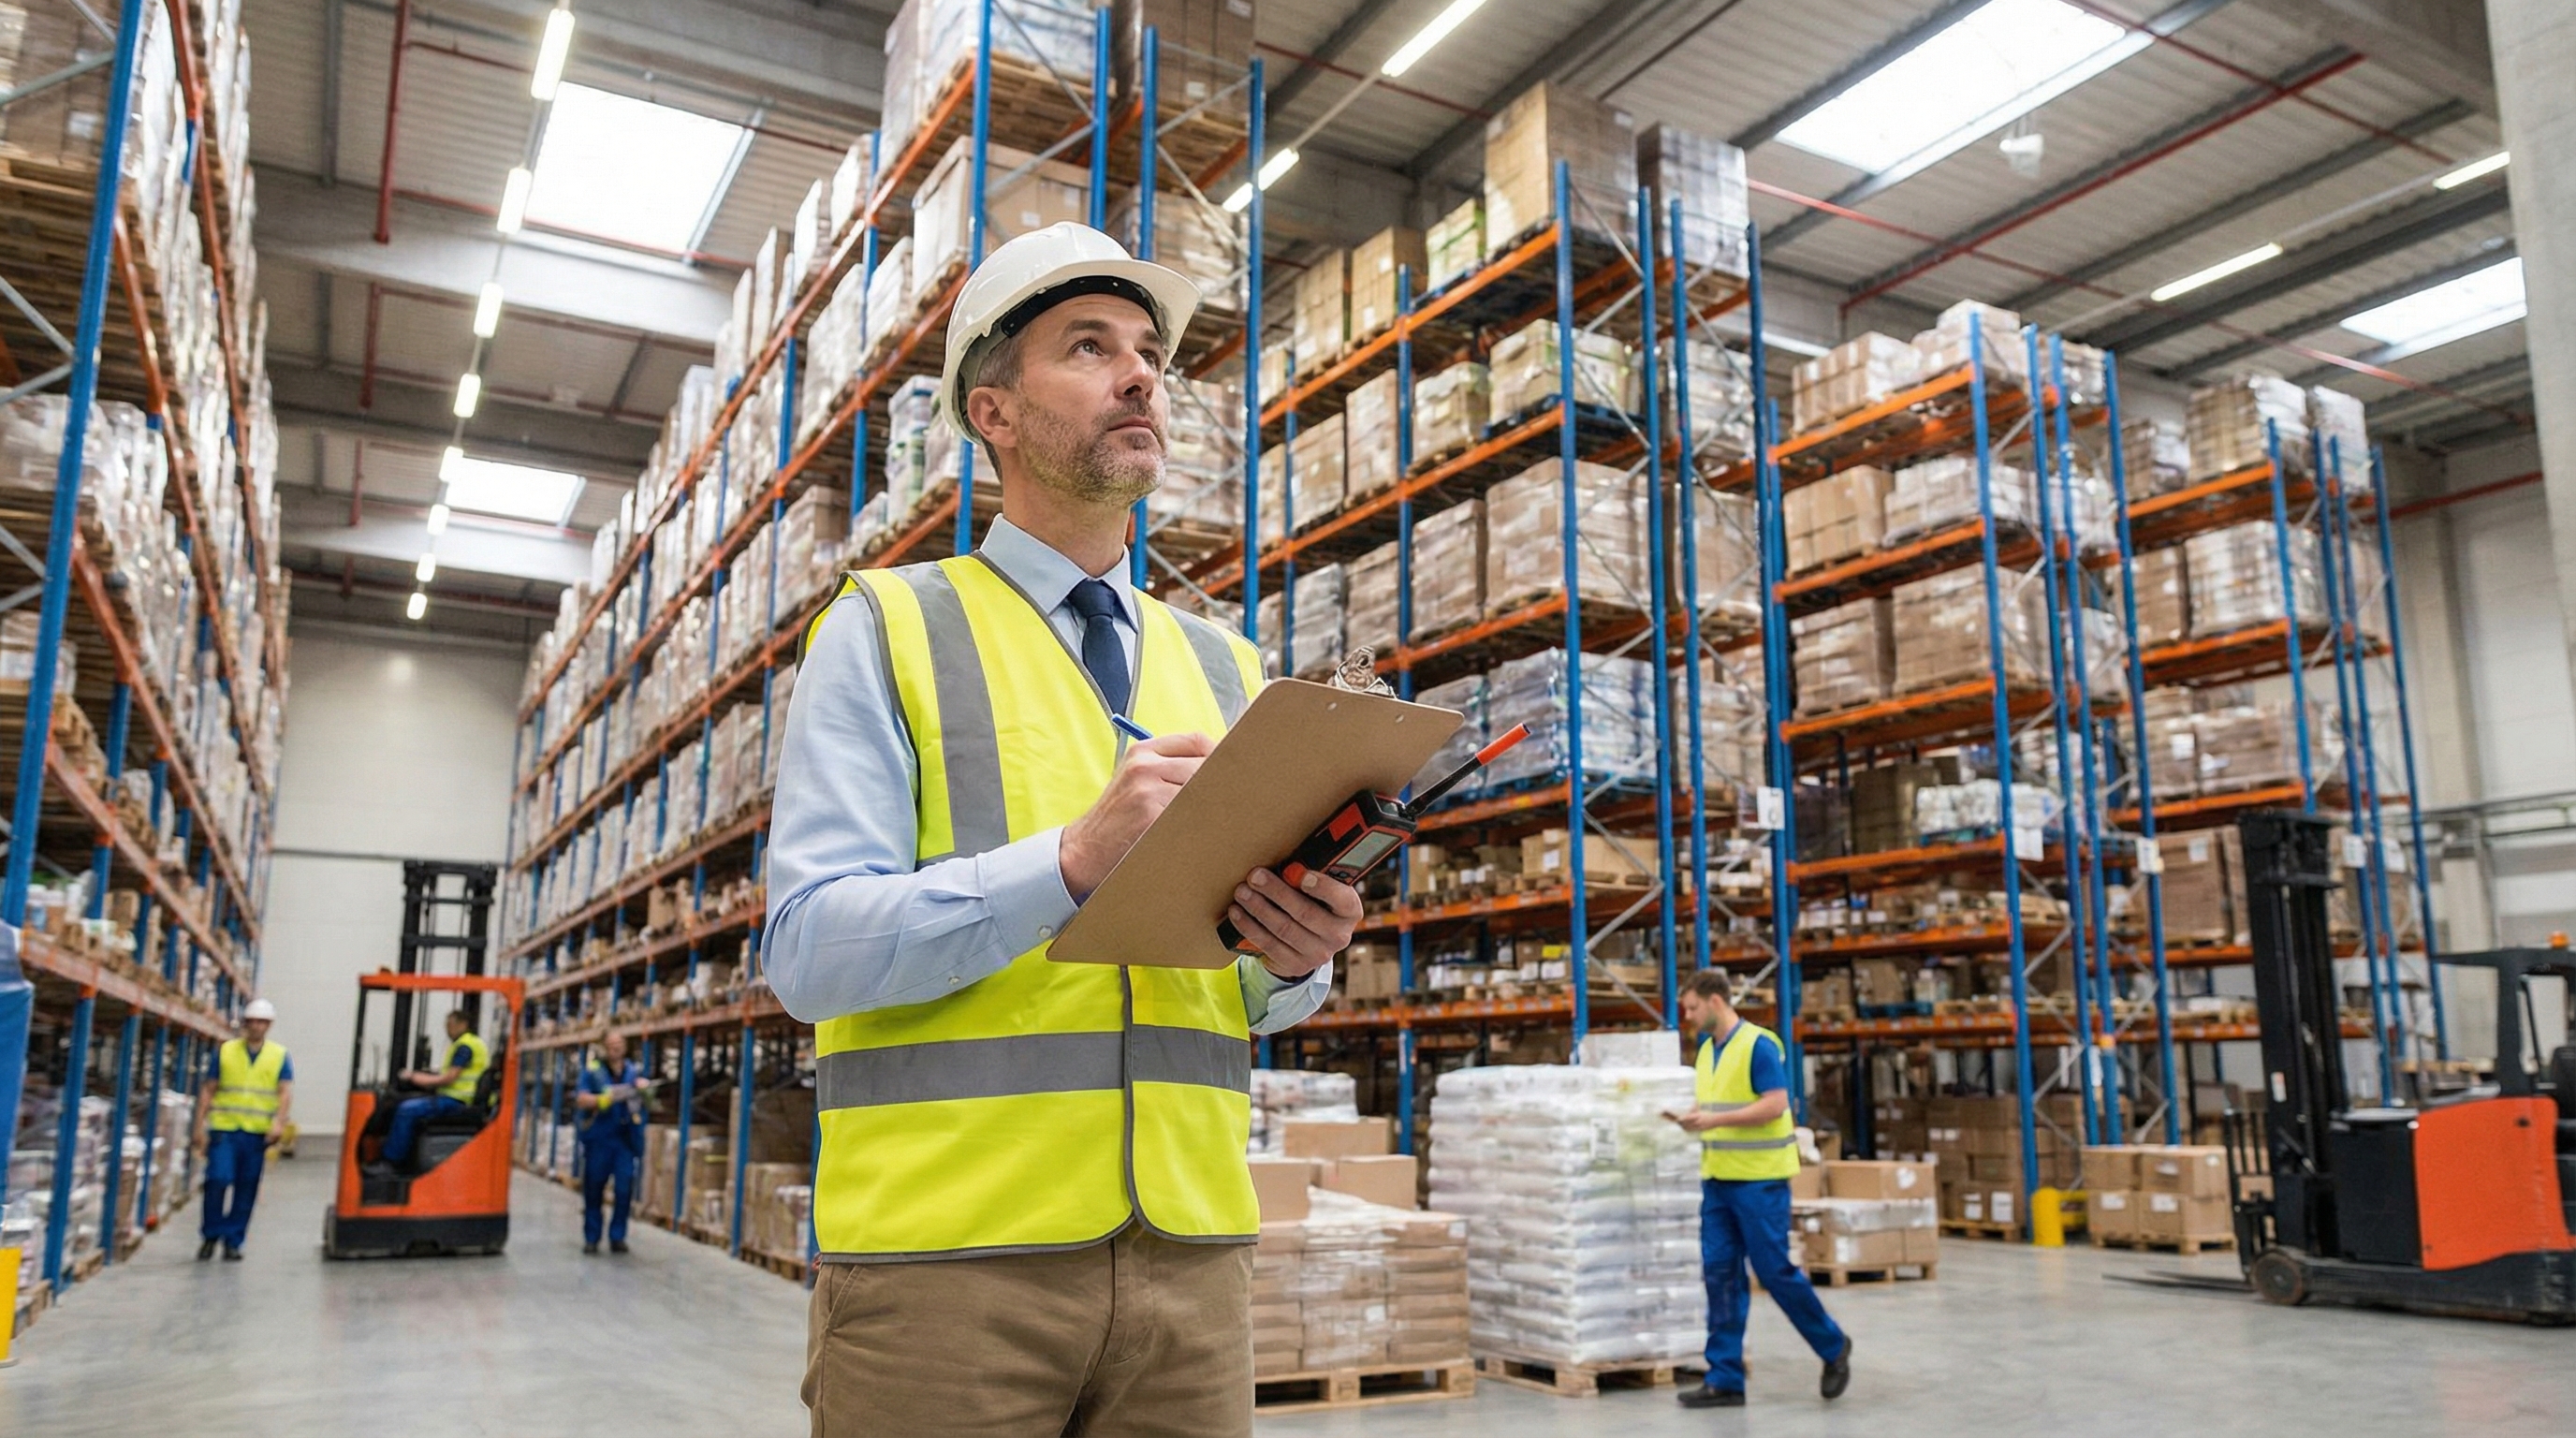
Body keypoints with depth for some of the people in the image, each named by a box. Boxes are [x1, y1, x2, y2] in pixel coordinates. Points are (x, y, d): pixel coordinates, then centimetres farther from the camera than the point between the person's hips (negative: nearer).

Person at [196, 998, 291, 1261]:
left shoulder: (280, 1056, 7)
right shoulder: (225, 1051, 8)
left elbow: (286, 1093, -2)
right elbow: (208, 1091, 9)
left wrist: (279, 1122, -18)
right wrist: (200, 1127, 2)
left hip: (257, 1134, 1)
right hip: (224, 1130, -1)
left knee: (246, 1190, 3)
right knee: (218, 1180, -12)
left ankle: (233, 1241, 14)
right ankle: (210, 1235, 6)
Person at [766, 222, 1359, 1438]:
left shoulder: (1225, 669, 13)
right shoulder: (886, 630, 0)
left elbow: (1256, 992, 14)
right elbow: (812, 948, -11)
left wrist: (1297, 958, -10)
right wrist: (1076, 862, -24)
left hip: (1190, 1252, 4)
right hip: (943, 1257, -4)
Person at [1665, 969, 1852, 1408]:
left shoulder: (1759, 1044, -12)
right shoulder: (1706, 1050, 12)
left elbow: (1776, 1105, -18)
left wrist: (1716, 1120, -22)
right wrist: (1692, 1118, 0)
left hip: (1759, 1178, -8)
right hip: (1717, 1178, 8)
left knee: (1774, 1270, -1)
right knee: (1719, 1274, 4)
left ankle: (1833, 1346, 21)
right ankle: (1725, 1379, 9)